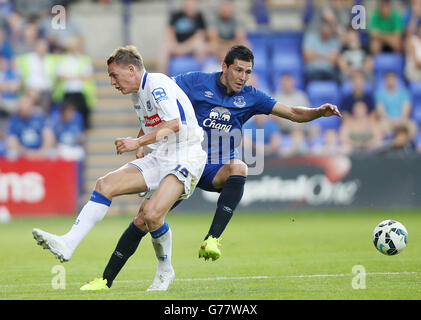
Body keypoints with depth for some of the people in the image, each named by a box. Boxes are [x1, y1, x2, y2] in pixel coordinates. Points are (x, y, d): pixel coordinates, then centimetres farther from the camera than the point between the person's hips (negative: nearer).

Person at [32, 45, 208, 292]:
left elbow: (174, 124, -25)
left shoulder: (157, 84, -14)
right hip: (157, 159, 9)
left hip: (185, 160, -9)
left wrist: (138, 142, -21)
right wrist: (142, 147, 15)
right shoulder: (138, 94, 16)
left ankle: (165, 271, 0)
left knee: (152, 213, -27)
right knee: (105, 184, -8)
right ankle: (68, 245, -14)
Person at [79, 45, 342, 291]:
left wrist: (320, 112, -17)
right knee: (145, 215, -10)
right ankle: (106, 280, 4)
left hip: (217, 170, 1)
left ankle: (212, 239, -40)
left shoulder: (250, 97, 2)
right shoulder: (197, 82, -4)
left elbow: (293, 113, 2)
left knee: (238, 168, -35)